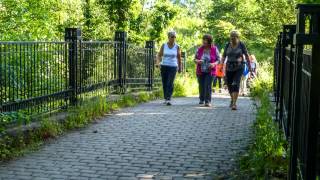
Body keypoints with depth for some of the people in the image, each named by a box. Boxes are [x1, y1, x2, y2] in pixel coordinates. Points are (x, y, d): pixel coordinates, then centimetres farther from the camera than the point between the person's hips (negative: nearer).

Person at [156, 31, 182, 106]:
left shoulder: (177, 47, -2)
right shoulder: (164, 45, -1)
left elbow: (179, 58, 8)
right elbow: (159, 55, -1)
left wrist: (180, 68, 14)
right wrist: (158, 63, -20)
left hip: (173, 67, -2)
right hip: (164, 66, 2)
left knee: (170, 84, -16)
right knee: (164, 84, 9)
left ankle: (168, 100, -22)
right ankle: (165, 98, 27)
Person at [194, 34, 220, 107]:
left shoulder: (214, 49, -3)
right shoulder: (200, 49, 2)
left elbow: (218, 59, 2)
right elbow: (195, 59, 9)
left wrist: (214, 64, -18)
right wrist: (197, 61, -15)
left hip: (210, 71, -2)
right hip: (200, 71, 3)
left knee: (208, 86, -14)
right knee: (201, 86, 9)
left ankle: (208, 101, -9)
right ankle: (202, 99, 31)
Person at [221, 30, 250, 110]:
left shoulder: (241, 45, -5)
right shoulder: (228, 45, 2)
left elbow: (246, 55, 1)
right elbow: (224, 56, 7)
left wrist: (249, 66, 3)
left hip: (239, 67, -3)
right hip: (229, 67, 4)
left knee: (236, 84, -17)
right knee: (229, 84, 11)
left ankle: (234, 103, -17)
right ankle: (232, 99, 37)